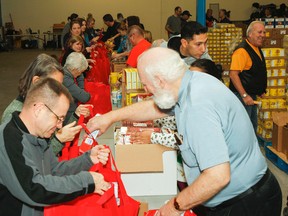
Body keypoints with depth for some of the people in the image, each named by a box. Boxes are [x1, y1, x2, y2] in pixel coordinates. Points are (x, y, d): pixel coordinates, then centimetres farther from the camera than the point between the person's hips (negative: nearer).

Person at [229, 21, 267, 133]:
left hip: (252, 95, 10)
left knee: (252, 127, 19)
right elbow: (233, 74, -26)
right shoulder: (242, 50, -19)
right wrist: (244, 95, -27)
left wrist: (261, 91, 20)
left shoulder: (257, 49, 11)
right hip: (242, 95, -10)